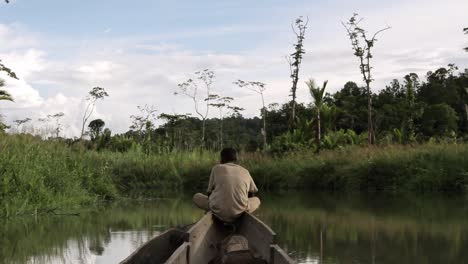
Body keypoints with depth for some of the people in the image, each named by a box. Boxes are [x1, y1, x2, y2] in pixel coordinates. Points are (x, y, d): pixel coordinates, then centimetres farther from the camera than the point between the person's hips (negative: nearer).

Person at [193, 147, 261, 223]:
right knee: (257, 200, 32)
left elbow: (209, 192, 11)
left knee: (196, 197, 25)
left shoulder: (216, 168, 7)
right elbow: (251, 194, 21)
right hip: (239, 213, 2)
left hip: (218, 212, -2)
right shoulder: (245, 171, 12)